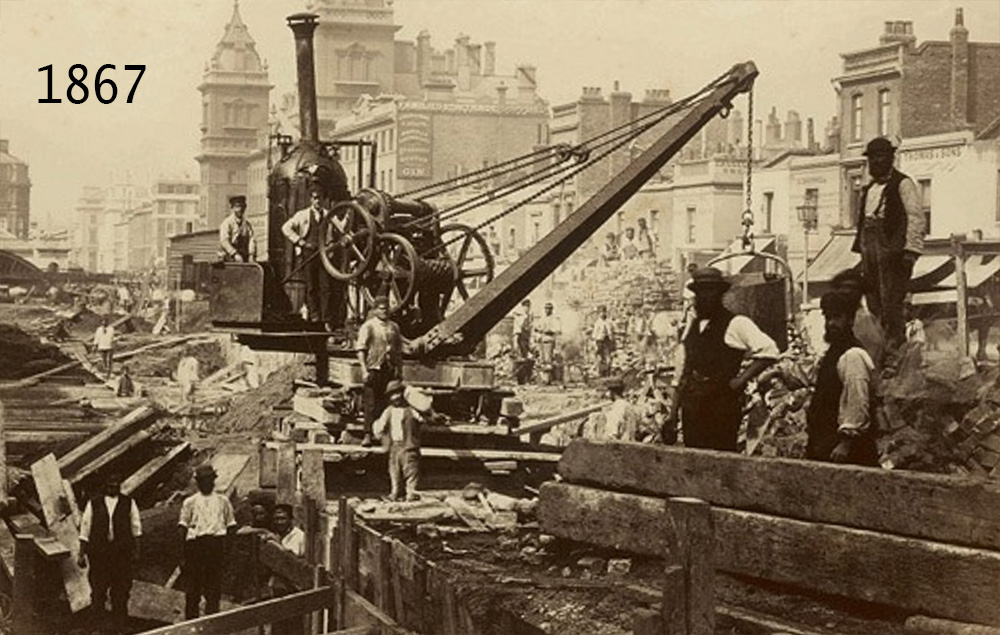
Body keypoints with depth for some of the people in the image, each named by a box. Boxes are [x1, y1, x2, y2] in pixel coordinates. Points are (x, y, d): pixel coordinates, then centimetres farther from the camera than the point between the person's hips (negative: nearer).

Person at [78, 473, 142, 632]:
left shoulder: (128, 504, 7)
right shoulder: (94, 504, 5)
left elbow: (135, 529, 10)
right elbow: (85, 529, 6)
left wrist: (136, 551, 6)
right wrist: (81, 554, 3)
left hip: (122, 552, 0)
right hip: (98, 552, 0)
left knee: (121, 589, 1)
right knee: (98, 588, 1)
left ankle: (119, 625, 10)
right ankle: (97, 619, 19)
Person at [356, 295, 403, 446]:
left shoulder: (393, 327, 14)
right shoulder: (368, 326, -2)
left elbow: (399, 350, 19)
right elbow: (361, 349, -6)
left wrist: (399, 369, 12)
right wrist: (364, 370, -14)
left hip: (390, 370, 4)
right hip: (373, 369, -4)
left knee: (386, 402, 6)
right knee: (371, 403, -6)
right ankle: (368, 435, -4)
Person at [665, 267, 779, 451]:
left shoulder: (736, 324, -3)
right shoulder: (692, 326, 16)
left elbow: (768, 352, -10)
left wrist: (740, 380, -15)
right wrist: (673, 414, 15)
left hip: (722, 406, -6)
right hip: (692, 408, 6)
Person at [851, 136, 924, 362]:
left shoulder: (902, 184, -1)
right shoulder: (869, 189, 23)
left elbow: (915, 217, -9)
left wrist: (910, 249, -17)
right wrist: (861, 249, 16)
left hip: (892, 248, -8)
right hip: (870, 250, 8)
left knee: (891, 303, -11)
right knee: (874, 303, 6)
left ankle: (894, 354, -10)